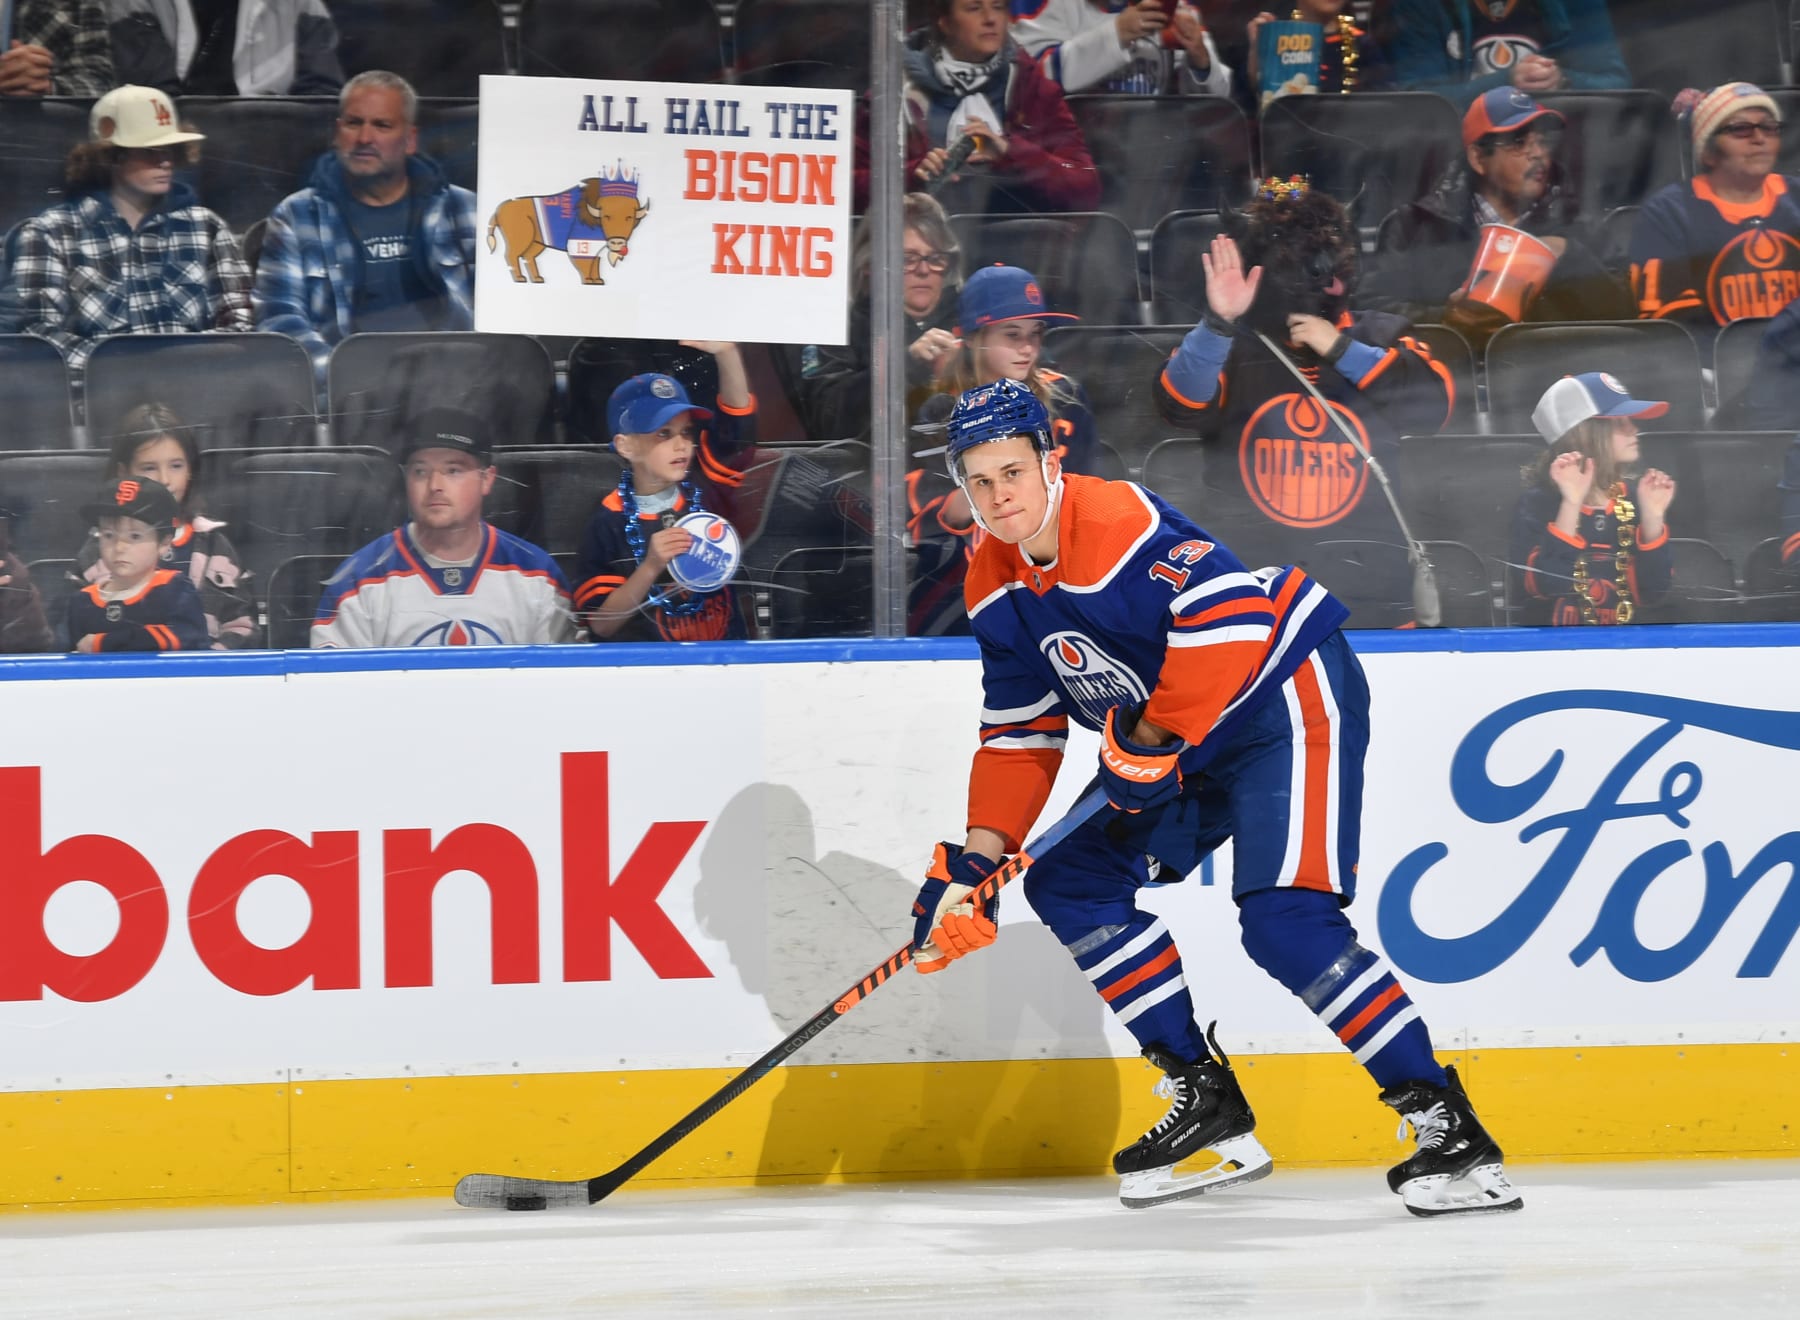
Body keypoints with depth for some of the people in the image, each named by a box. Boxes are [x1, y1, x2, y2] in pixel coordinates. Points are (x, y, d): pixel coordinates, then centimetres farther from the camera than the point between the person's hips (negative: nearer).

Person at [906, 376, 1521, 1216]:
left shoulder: (1115, 523, -23)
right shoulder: (996, 588, 5)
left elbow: (1229, 613, -34)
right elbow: (1020, 732, 11)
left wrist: (1152, 735, -27)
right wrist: (979, 854, -1)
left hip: (1288, 700, -10)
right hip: (1195, 750, 10)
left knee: (1283, 924, -23)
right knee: (1069, 885, 4)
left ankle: (1447, 1125, -21)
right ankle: (1207, 1104, 7)